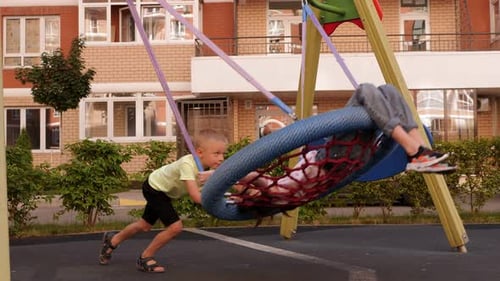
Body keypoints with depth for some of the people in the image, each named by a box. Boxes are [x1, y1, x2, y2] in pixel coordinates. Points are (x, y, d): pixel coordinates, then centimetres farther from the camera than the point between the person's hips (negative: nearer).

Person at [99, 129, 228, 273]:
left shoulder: (210, 167, -18)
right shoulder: (187, 164, -41)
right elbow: (196, 197, -46)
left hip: (163, 190, 8)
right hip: (155, 188, -8)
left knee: (145, 225, 23)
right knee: (175, 227, -17)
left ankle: (112, 240, 47)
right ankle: (145, 258, 3)